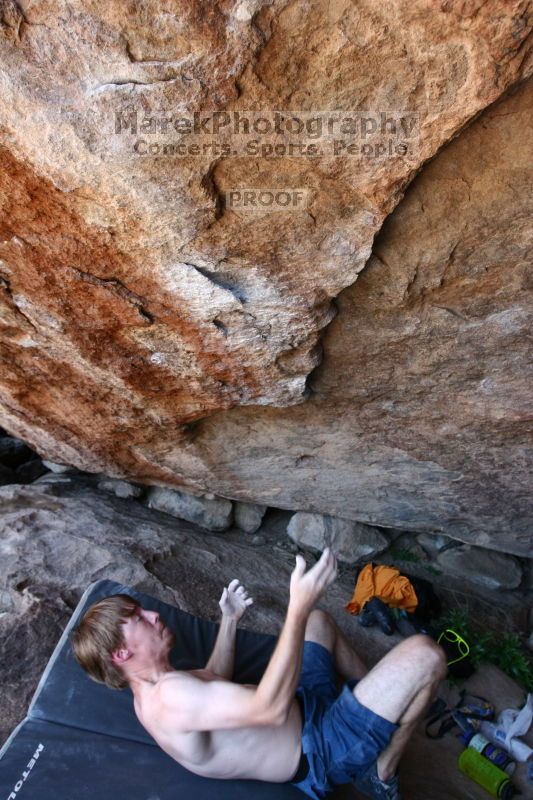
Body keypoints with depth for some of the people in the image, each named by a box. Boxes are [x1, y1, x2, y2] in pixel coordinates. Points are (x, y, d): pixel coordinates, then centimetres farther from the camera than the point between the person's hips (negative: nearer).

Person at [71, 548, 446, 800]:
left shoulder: (150, 691, 3)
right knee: (424, 655, -19)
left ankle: (376, 693, 40)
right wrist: (298, 607, -43)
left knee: (319, 620, 26)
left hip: (304, 705, 9)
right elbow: (271, 708, -41)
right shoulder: (171, 695, -32)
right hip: (322, 748, -9)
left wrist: (230, 619, 16)